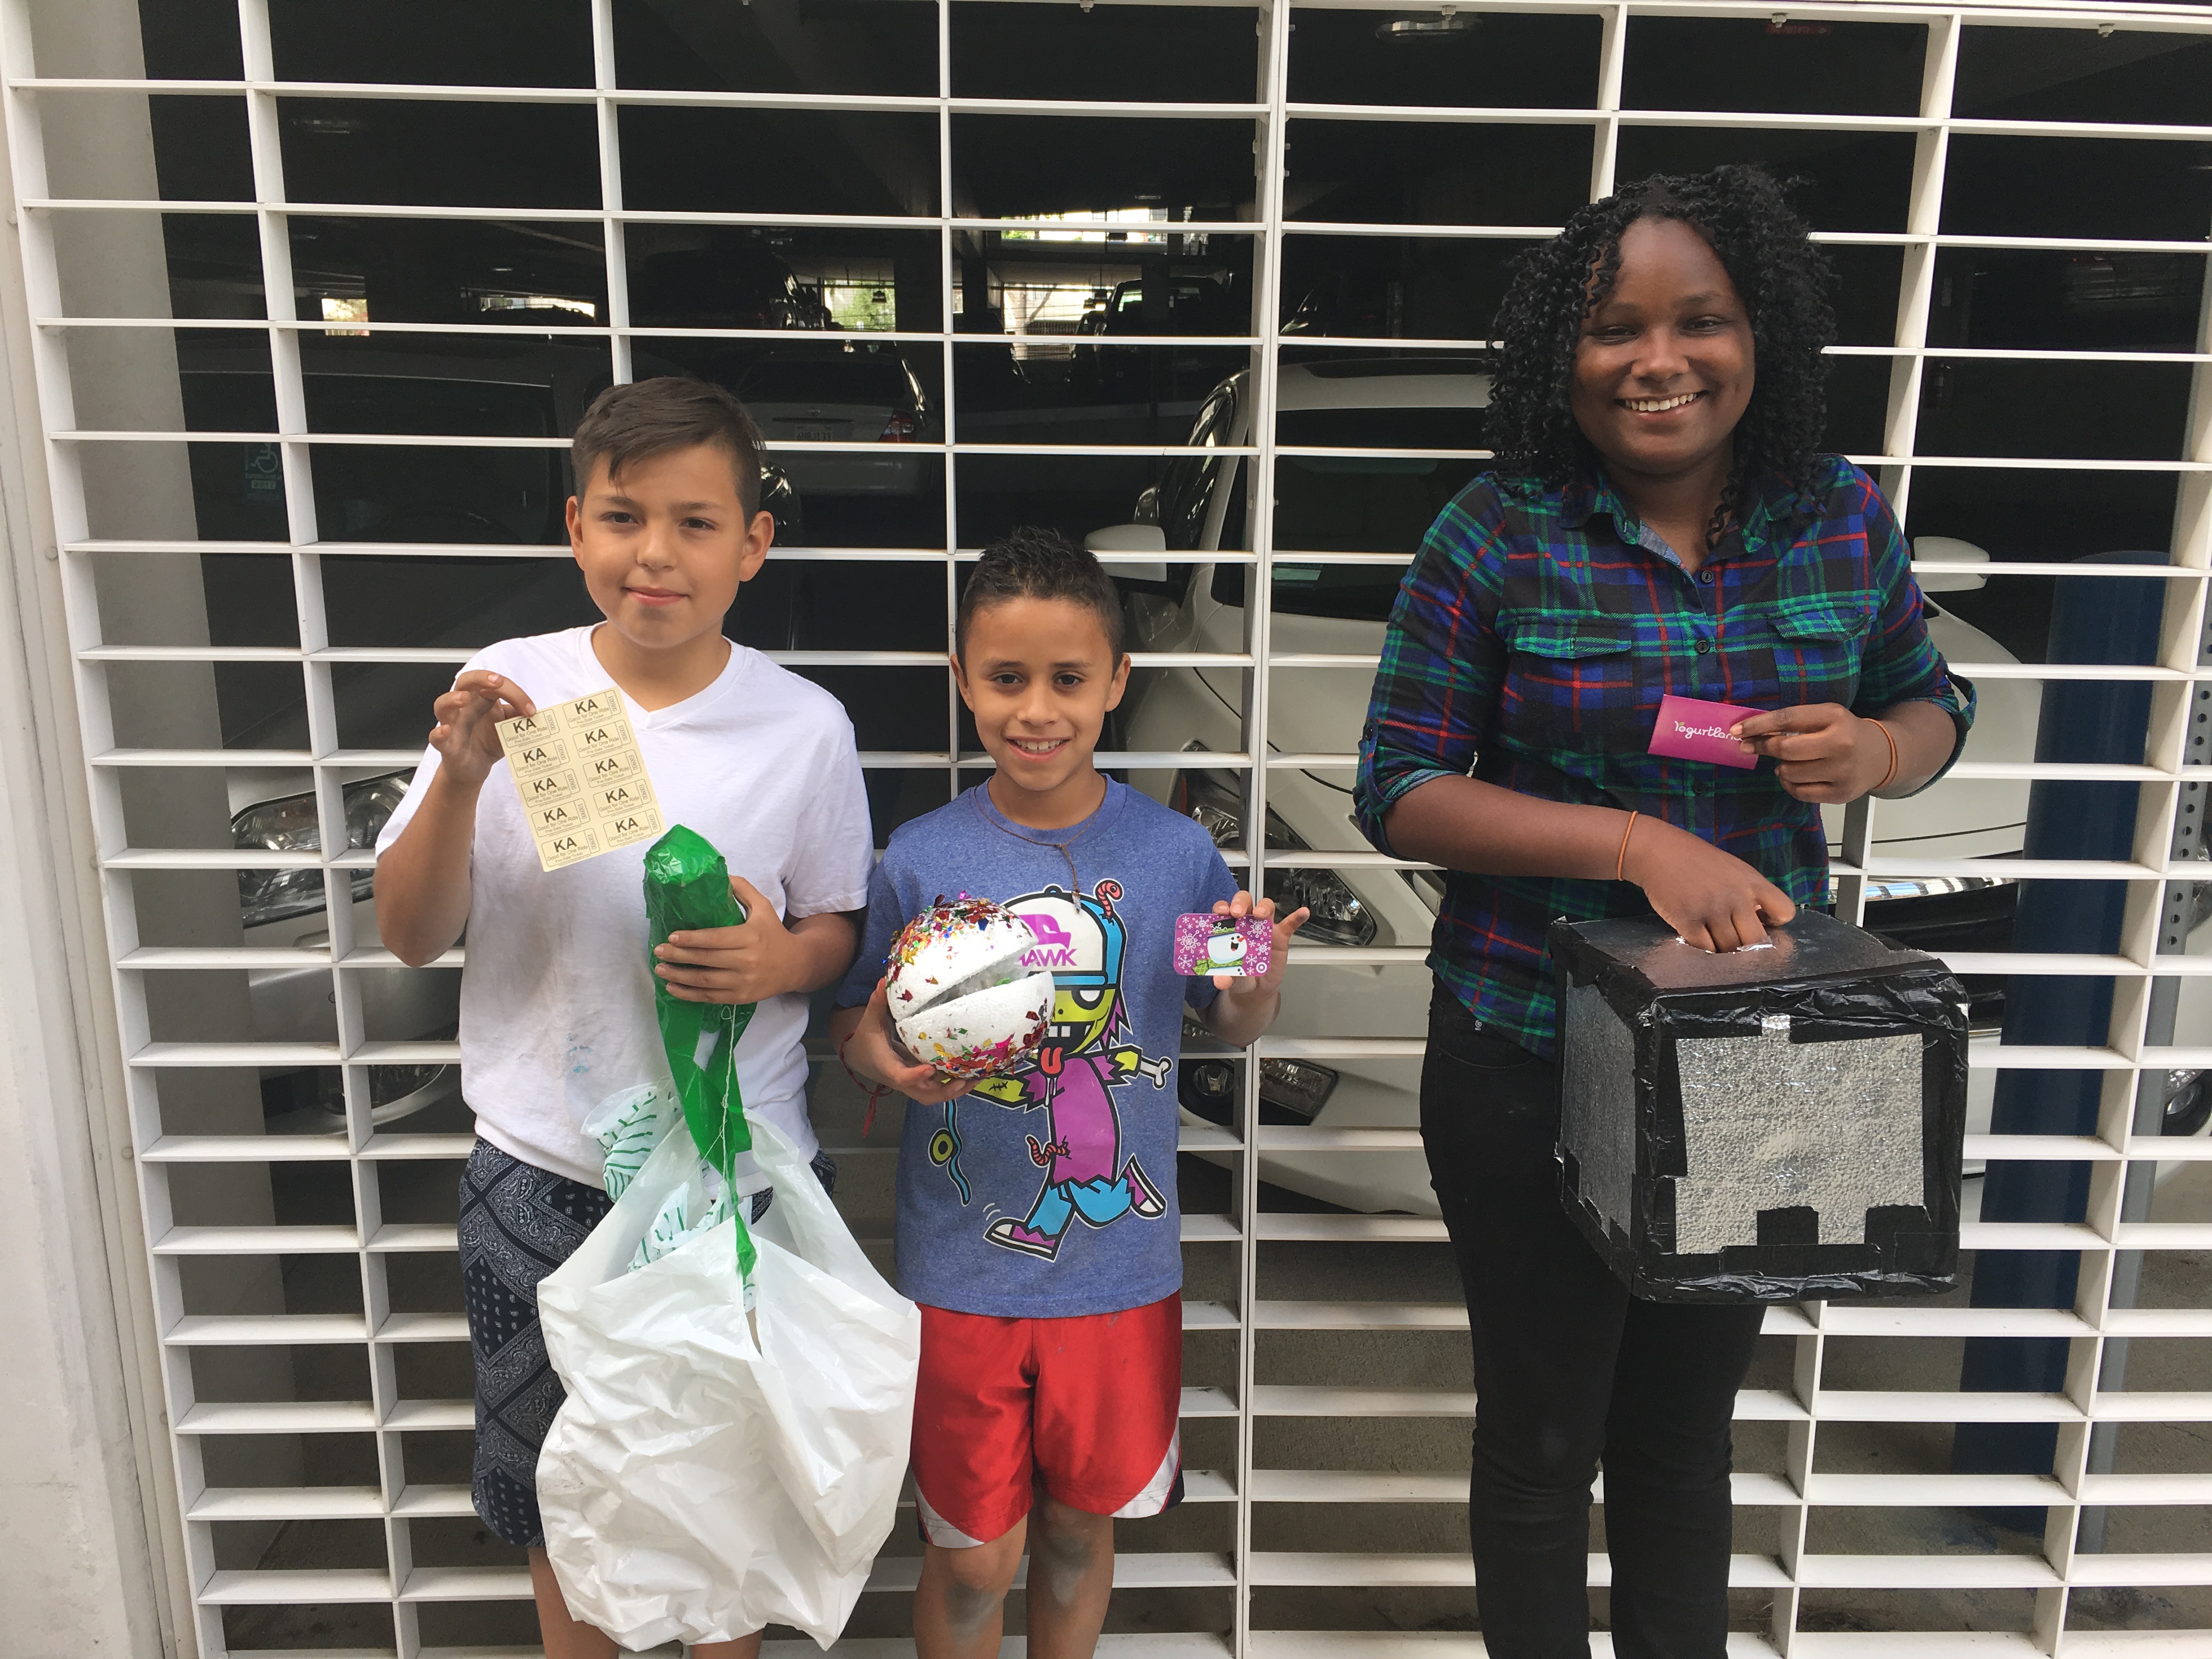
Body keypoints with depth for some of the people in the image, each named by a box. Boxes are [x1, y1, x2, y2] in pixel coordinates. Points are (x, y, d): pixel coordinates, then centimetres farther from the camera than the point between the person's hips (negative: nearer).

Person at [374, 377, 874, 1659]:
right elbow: (411, 937, -5)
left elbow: (841, 930, 2)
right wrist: (460, 779, -21)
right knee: (555, 1484, 21)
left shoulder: (805, 727, -9)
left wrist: (779, 960, -21)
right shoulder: (508, 691, -7)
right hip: (541, 1172, 1)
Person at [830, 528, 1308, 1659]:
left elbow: (1231, 1027, 4)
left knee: (1081, 1529, 21)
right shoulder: (920, 860, -10)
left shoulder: (1174, 853, -8)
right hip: (961, 1273, -1)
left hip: (1120, 1266, 1)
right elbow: (851, 1025, 0)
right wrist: (881, 1053, -22)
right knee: (971, 1557, 14)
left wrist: (1261, 983, -17)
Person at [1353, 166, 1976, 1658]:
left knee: (1687, 1434, 23)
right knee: (1542, 1438, 16)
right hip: (1531, 1061, -3)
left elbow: (1933, 705, 12)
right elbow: (1399, 791, -13)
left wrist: (1876, 753, -13)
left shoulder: (1843, 516, -2)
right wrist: (1640, 841, -25)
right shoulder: (1497, 536, -12)